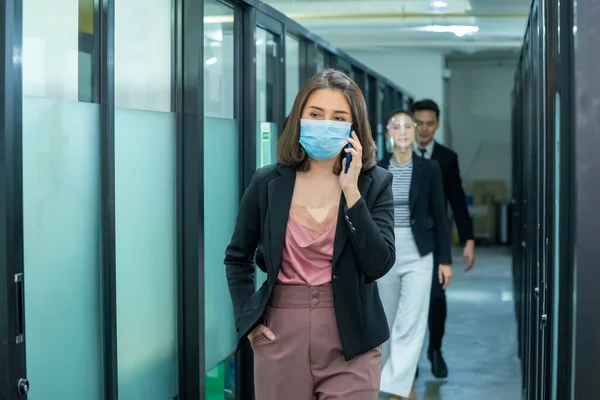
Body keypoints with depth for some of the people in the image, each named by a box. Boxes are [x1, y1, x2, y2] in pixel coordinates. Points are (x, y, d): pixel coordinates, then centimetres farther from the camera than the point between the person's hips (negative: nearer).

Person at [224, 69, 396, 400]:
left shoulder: (375, 183, -2)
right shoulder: (268, 182, 0)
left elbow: (379, 264, -13)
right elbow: (237, 258, 13)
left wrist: (351, 191, -16)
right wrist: (247, 319, 3)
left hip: (350, 338, -1)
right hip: (281, 334, 1)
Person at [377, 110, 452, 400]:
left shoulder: (429, 169, -2)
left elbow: (439, 216, 0)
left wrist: (445, 260, -2)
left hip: (417, 254, -2)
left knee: (409, 323, -9)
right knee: (389, 322, 9)